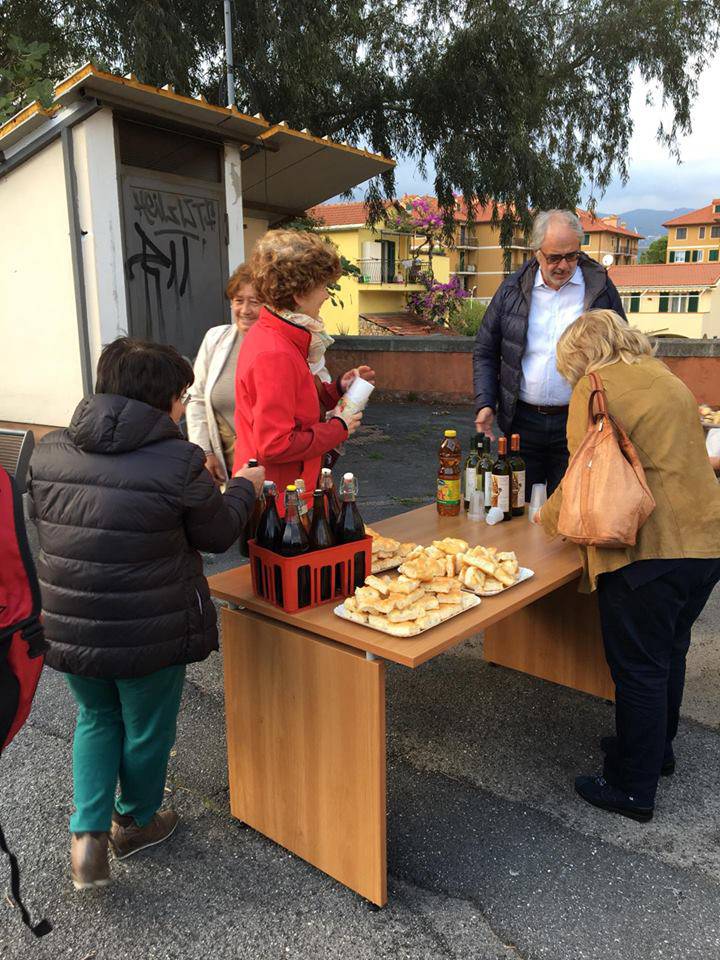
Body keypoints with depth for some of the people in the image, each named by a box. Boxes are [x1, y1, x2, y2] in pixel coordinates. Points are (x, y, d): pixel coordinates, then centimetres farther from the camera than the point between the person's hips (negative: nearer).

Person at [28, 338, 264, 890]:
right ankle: (135, 823, 44)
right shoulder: (179, 462, -20)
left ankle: (87, 831, 22)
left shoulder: (49, 452, -3)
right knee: (147, 729, 21)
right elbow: (216, 533, -7)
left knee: (97, 719, 29)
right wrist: (245, 486, 12)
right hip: (149, 633, -4)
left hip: (66, 630, 5)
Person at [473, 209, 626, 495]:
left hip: (576, 422, -1)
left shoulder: (600, 288, -1)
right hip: (521, 421, 1)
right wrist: (485, 404, -3)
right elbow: (485, 352, 8)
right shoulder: (513, 289, 2)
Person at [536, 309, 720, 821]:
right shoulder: (669, 380, 16)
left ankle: (633, 789, 18)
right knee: (669, 653, 23)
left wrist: (549, 516, 8)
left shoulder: (595, 388, -8)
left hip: (649, 550, -8)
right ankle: (658, 748, 42)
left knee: (639, 668, 4)